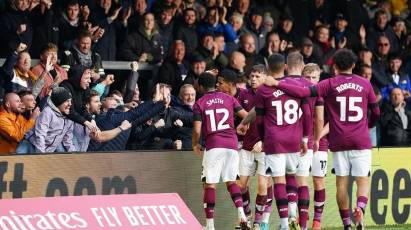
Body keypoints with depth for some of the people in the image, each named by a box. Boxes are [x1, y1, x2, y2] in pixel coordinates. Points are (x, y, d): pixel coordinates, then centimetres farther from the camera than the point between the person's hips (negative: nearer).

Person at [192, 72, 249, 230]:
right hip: (232, 145, 3)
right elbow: (246, 116, 7)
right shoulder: (228, 98, 11)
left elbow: (197, 130, -4)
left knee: (210, 185, 1)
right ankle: (241, 214, -7)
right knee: (231, 181, 14)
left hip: (213, 146, -3)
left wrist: (195, 145, 15)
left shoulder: (199, 104, 4)